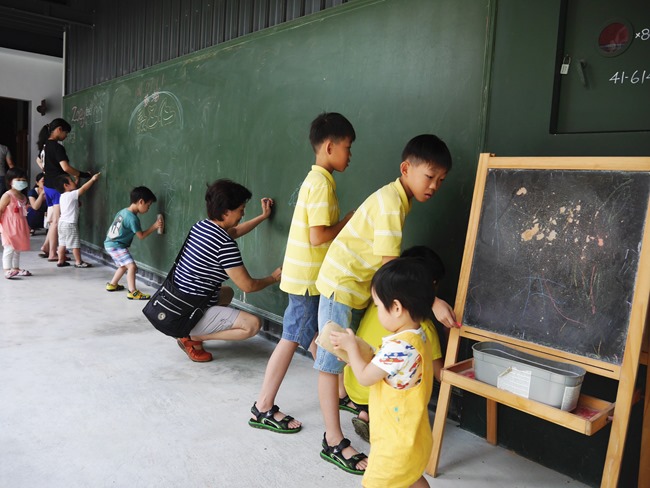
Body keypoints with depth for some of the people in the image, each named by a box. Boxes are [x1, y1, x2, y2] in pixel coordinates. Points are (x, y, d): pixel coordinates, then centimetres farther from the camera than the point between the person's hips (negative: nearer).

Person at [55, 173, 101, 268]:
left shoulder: (63, 196, 12)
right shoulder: (71, 195, -14)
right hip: (70, 224, -9)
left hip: (62, 222, 9)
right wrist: (92, 179, -11)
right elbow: (83, 189, -16)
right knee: (75, 244, -1)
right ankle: (78, 262, 4)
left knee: (62, 243, 13)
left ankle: (61, 261, 18)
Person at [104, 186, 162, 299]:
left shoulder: (123, 211, 4)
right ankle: (133, 292, -20)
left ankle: (112, 284, 39)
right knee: (132, 266, -17)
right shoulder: (132, 218, -22)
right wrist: (154, 226, -11)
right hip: (116, 246, -10)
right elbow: (141, 235, -15)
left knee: (124, 266, 25)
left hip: (110, 243, 10)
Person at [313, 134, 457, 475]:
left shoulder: (398, 198, 6)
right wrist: (433, 302, -27)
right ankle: (334, 443, 9)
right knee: (332, 362, 0)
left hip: (360, 286, 9)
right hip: (341, 286, -9)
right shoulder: (390, 204, -23)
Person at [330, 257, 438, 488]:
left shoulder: (400, 347, -32)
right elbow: (378, 367, 9)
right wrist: (353, 353, 1)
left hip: (397, 441, -9)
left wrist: (350, 346, -7)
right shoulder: (416, 337, -1)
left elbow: (365, 377, -21)